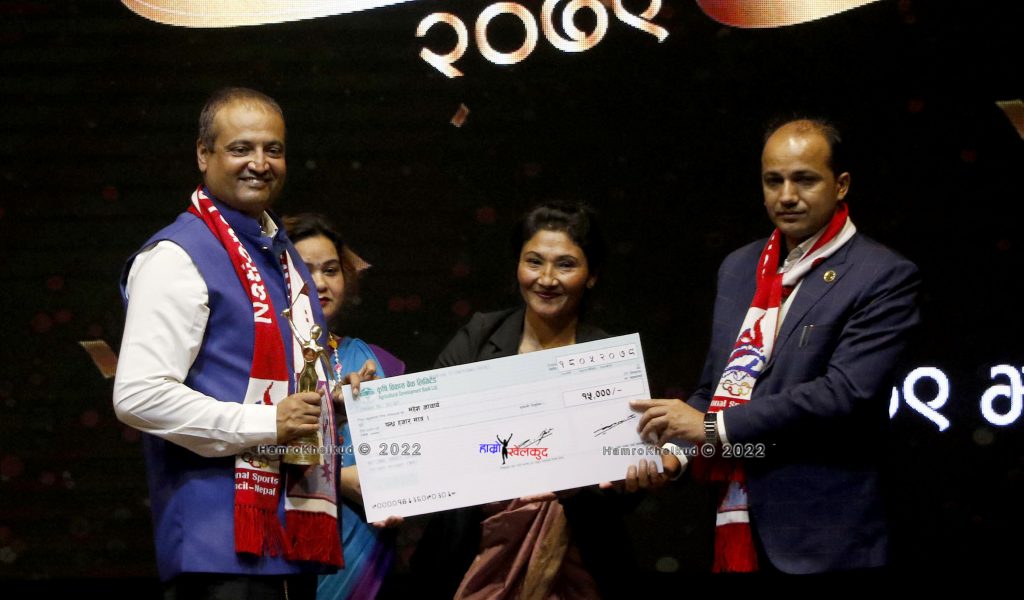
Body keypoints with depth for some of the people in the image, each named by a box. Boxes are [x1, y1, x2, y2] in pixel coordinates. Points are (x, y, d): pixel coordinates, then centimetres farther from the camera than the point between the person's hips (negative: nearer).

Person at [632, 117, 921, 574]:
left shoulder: (885, 278, -8)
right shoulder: (738, 268, 14)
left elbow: (846, 393, -18)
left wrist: (714, 428, -18)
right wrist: (675, 446, -1)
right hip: (735, 526, 6)